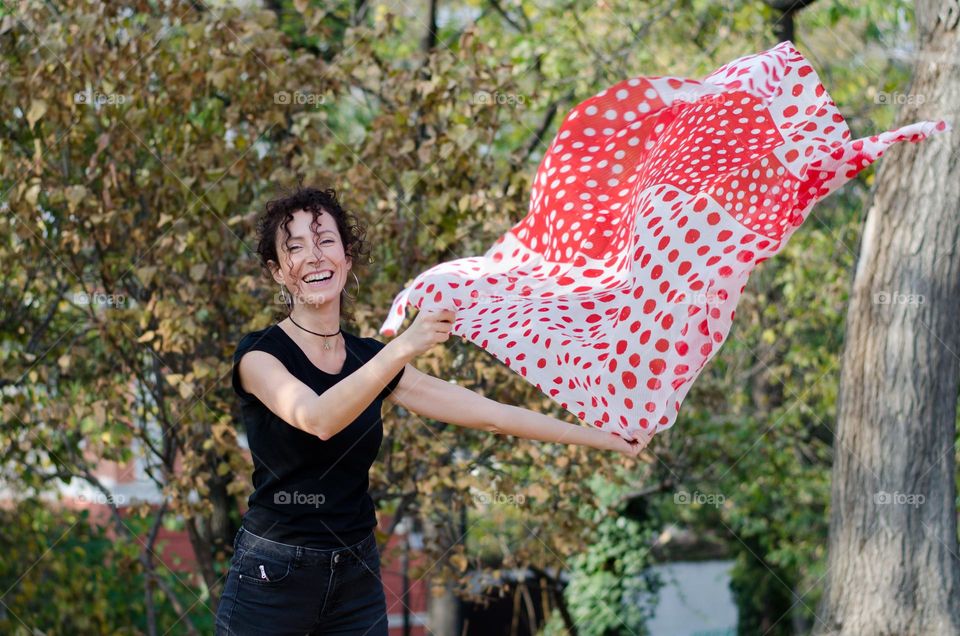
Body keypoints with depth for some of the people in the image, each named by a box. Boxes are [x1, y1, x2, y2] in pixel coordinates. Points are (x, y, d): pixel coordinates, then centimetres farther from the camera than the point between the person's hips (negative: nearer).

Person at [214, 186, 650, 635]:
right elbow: (317, 418, -27)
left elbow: (489, 414, 8)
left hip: (356, 580, 5)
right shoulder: (259, 354, -7)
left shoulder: (370, 359, 8)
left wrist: (605, 437, 6)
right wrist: (404, 347, -38)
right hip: (272, 578, -5)